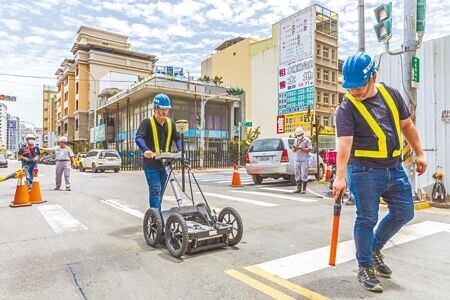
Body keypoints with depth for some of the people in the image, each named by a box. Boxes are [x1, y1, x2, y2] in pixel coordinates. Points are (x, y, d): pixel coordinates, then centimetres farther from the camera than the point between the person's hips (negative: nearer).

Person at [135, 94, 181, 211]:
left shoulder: (171, 123, 9)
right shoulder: (147, 122, -7)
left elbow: (177, 138, 7)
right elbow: (139, 137, -18)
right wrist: (146, 150, -37)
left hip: (165, 163, 5)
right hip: (151, 163, -5)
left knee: (160, 191, 13)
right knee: (155, 190, -12)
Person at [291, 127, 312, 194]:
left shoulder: (307, 140, -3)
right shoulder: (296, 140, 17)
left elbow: (310, 149, -12)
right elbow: (293, 150, 18)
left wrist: (301, 148, -19)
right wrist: (294, 148, -5)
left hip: (304, 161, -6)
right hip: (297, 160, 6)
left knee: (304, 175, -5)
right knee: (297, 175, 6)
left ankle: (304, 189, 1)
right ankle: (298, 189, 13)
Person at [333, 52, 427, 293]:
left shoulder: (391, 94, 5)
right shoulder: (347, 109, -12)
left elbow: (407, 125, 15)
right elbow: (344, 144, -23)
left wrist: (419, 153, 15)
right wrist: (340, 177, -32)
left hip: (394, 168, 6)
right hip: (365, 171, -6)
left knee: (404, 213, 13)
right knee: (367, 219, -1)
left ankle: (375, 248, 34)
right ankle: (365, 268, 16)